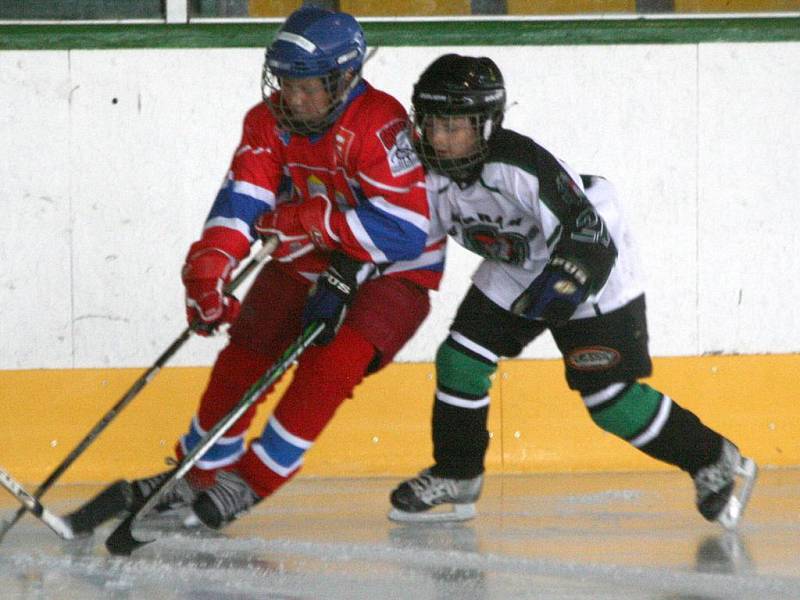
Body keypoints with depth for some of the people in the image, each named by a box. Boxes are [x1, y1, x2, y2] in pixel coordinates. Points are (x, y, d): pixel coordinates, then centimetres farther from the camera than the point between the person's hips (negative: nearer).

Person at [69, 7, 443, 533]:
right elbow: (243, 198, -19)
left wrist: (310, 219, -29)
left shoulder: (381, 124, -28)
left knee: (332, 363, -25)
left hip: (391, 271, -6)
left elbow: (407, 229, -32)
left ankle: (255, 481, -12)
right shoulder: (269, 123, -9)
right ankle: (198, 473, 20)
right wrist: (209, 267, -37)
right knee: (243, 359, 0)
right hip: (308, 261, 6)